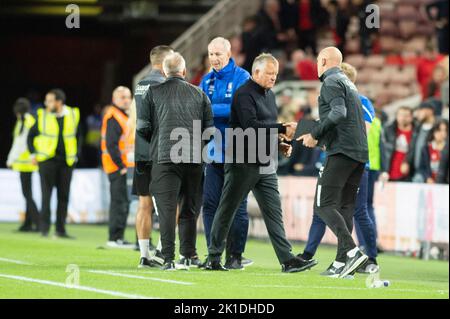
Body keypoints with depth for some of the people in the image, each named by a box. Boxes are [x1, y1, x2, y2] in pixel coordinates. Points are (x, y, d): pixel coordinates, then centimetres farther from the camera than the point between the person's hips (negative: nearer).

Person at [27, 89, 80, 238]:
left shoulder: (72, 115, 4)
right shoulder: (43, 116, 0)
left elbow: (77, 136, 16)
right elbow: (31, 135, 10)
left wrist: (75, 155, 8)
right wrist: (33, 154, 0)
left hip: (66, 162, 2)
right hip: (47, 160, -2)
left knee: (64, 196, 4)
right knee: (46, 194, -5)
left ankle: (60, 230, 10)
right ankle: (44, 228, -2)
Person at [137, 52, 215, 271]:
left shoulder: (153, 92, 4)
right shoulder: (199, 94, 10)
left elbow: (142, 127, 2)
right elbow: (210, 128, 10)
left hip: (164, 157, -2)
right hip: (194, 159, 2)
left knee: (166, 208, -3)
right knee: (189, 209, 12)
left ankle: (168, 259, -9)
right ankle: (187, 256, 12)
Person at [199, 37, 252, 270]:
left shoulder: (241, 78, -4)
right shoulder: (207, 80, 14)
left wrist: (210, 109, -17)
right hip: (214, 152, 5)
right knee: (210, 204, 1)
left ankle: (235, 255, 6)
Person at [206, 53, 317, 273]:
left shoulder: (269, 95, 17)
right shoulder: (244, 94, -11)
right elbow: (251, 126, -24)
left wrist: (279, 144, 8)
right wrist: (283, 129, -23)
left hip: (266, 166, 8)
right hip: (242, 164, -8)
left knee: (274, 213, 1)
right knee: (227, 210, 2)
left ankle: (287, 259, -4)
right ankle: (213, 258, 10)